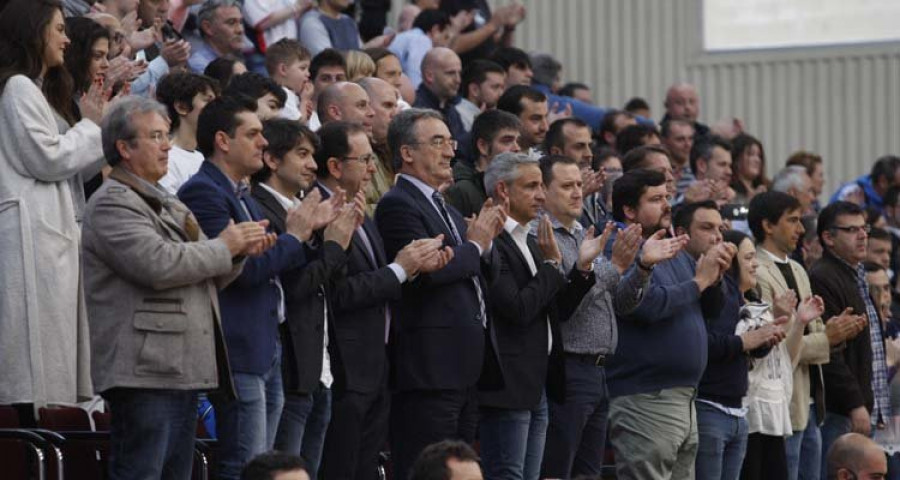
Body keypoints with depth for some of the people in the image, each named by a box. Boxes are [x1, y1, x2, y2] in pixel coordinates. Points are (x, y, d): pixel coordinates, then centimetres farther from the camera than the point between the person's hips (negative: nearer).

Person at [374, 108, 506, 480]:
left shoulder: (444, 207, 21)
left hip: (465, 368, 10)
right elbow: (428, 270, -22)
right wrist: (475, 245, -6)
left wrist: (485, 239, 7)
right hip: (430, 365, -10)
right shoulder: (398, 205, -9)